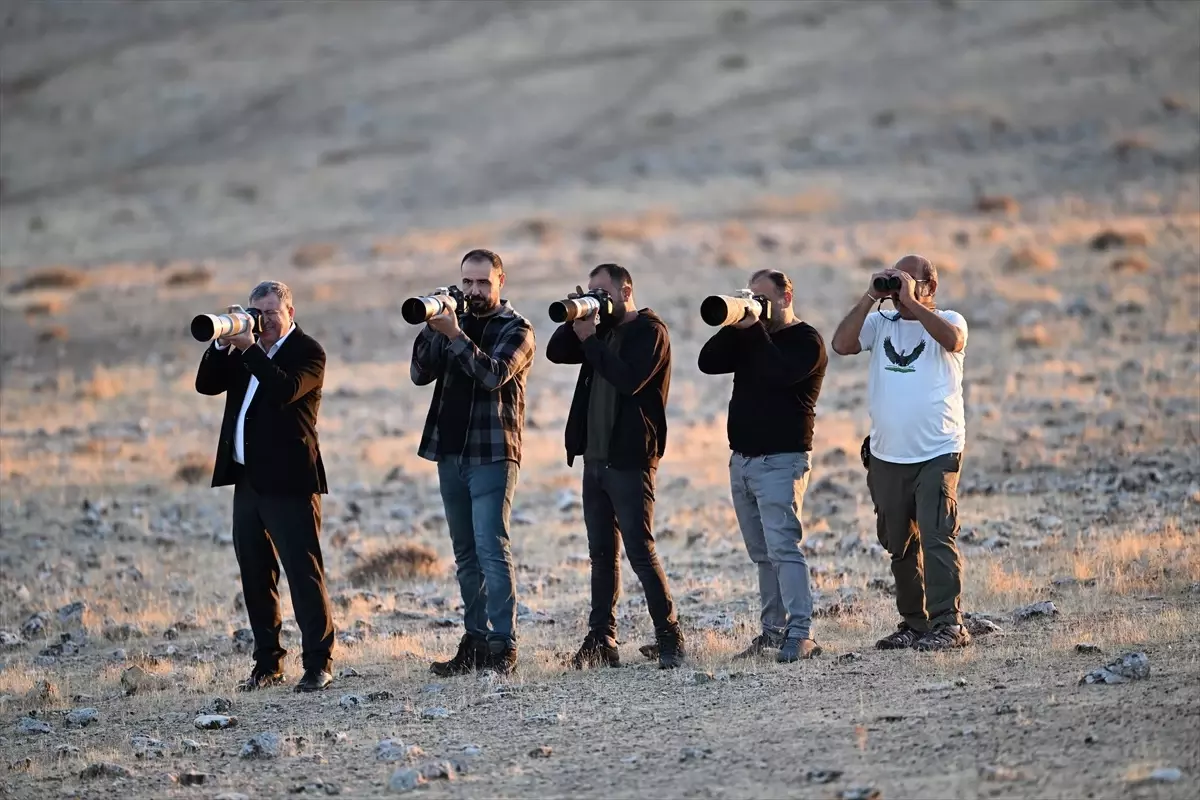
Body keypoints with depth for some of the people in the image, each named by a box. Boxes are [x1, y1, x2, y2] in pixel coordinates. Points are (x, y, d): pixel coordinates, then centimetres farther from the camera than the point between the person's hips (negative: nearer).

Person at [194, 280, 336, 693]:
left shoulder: (307, 352, -6)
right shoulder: (246, 352, 15)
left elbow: (284, 390, -23)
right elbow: (206, 384, 6)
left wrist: (249, 348, -25)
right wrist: (224, 344, -6)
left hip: (288, 480, -8)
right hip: (248, 478, 8)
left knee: (304, 571, -8)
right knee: (255, 574, 11)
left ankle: (318, 663, -5)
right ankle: (267, 661, 19)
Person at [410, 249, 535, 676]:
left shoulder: (515, 330, -2)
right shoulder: (455, 323, 13)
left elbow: (494, 375, -19)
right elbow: (421, 373, 3)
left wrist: (455, 335, -24)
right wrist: (433, 329, -10)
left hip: (492, 455, -6)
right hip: (450, 452, 6)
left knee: (491, 548, -14)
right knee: (466, 553, 9)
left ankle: (503, 645, -16)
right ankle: (475, 641, 13)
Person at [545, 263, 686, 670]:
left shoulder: (649, 331, -7)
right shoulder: (602, 331, 16)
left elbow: (629, 380, -21)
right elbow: (556, 353, 10)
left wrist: (588, 339, -17)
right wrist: (576, 322, -5)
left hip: (630, 460, -8)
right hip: (595, 458, 8)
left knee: (640, 551, -10)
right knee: (602, 553, 8)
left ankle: (670, 638, -6)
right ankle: (601, 641, 10)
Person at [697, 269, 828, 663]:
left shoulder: (805, 340, -5)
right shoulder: (748, 338, 16)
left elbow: (781, 373, -23)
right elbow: (708, 362, 5)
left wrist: (755, 328, -17)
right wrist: (735, 325, -6)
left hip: (781, 460, -8)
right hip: (742, 459, 8)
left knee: (783, 547, -15)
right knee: (762, 553, 8)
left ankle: (801, 634, -18)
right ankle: (773, 629, 12)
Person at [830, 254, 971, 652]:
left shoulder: (947, 321, 1)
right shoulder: (881, 323, 10)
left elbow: (952, 339, -23)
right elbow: (842, 344, -5)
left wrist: (911, 302, -20)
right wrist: (871, 299, -10)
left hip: (937, 454, -5)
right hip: (887, 456, 5)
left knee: (937, 538, -14)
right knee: (900, 545, 11)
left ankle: (947, 625, -16)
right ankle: (913, 624, 20)